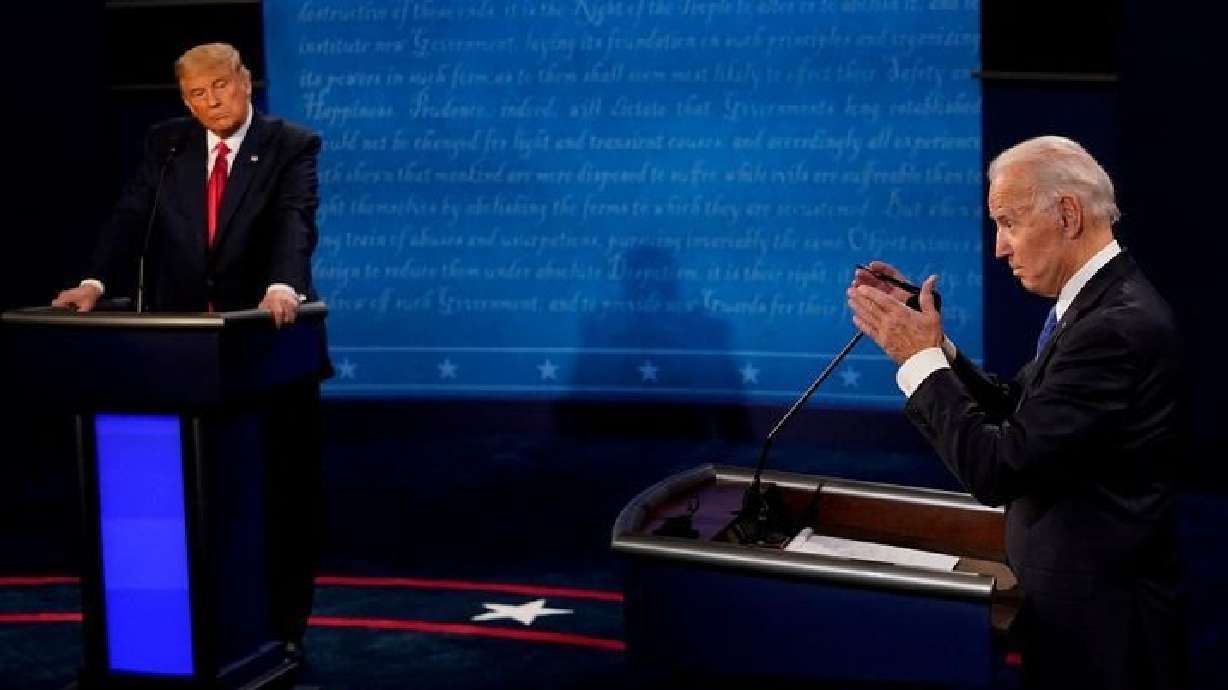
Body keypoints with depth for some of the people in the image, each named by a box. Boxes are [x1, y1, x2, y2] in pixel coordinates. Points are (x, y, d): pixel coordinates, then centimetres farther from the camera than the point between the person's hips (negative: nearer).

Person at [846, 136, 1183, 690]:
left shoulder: (1118, 326, -24)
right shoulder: (1097, 301, 7)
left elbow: (998, 469, -25)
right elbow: (1012, 413, 10)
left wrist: (921, 357, -16)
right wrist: (925, 335, 0)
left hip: (1098, 617, -9)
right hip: (1083, 594, 9)